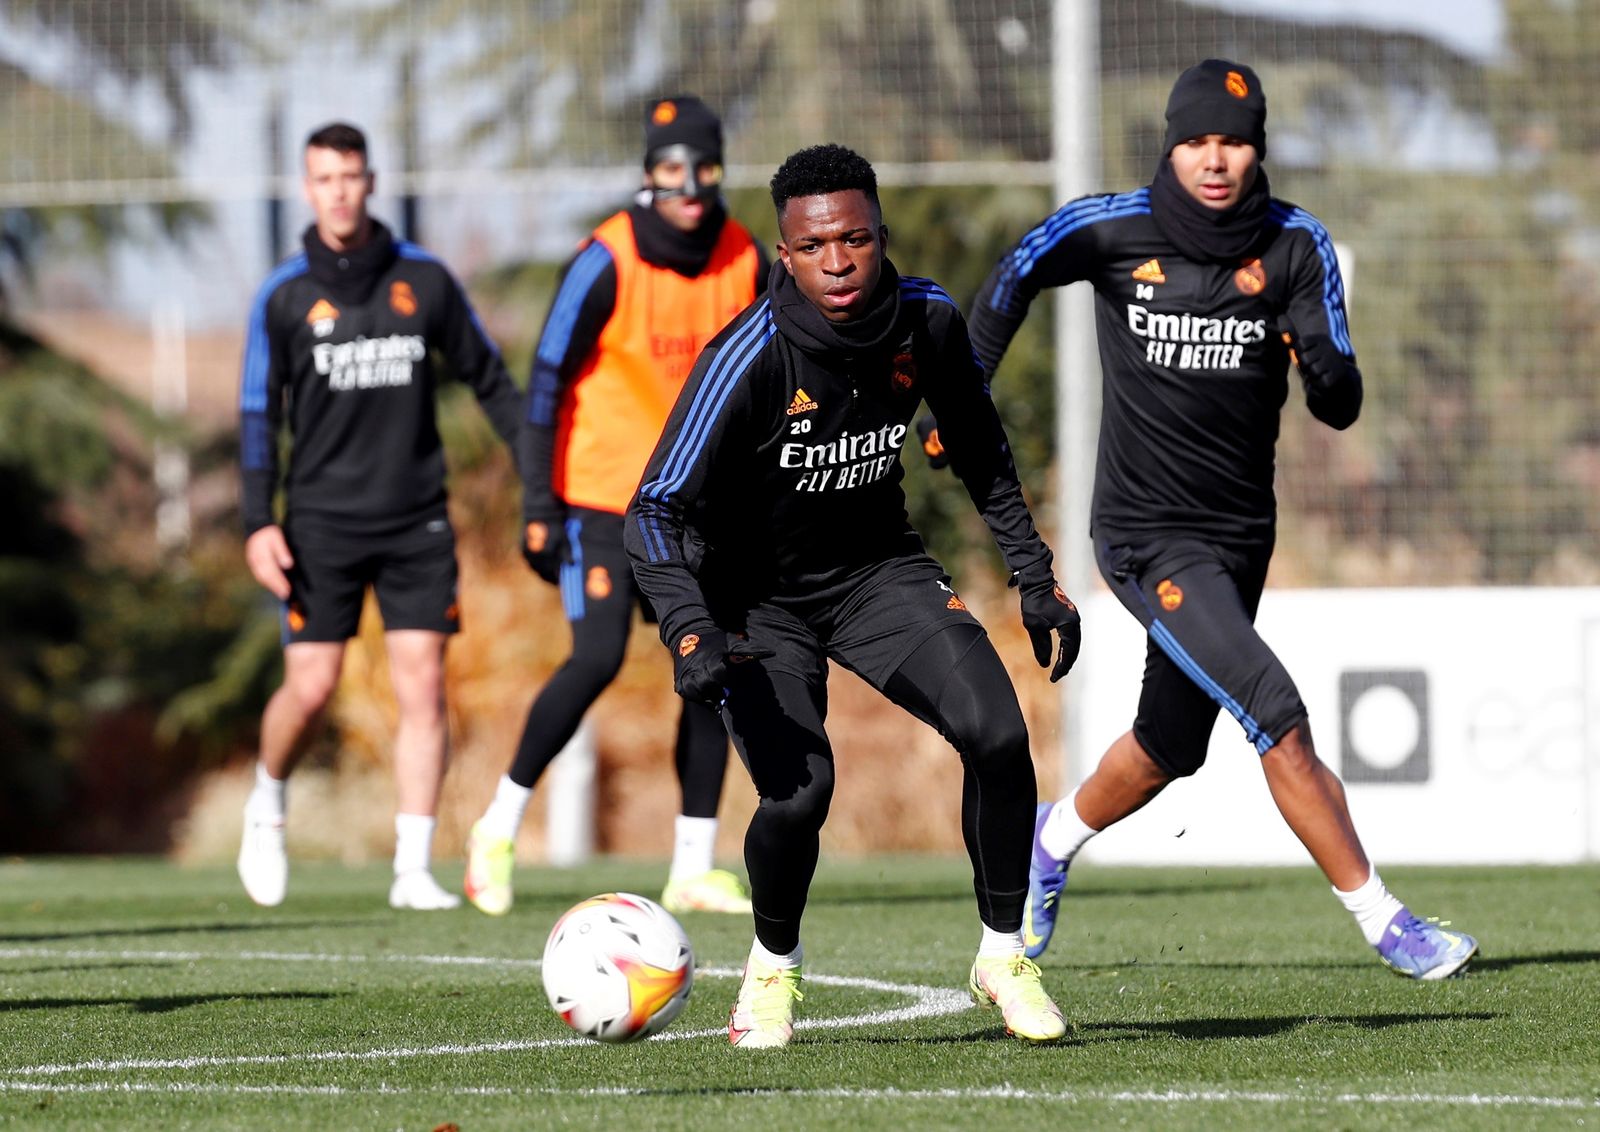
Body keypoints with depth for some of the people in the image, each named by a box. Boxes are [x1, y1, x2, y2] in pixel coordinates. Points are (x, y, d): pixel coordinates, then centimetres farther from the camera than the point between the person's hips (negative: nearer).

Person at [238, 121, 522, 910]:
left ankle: (414, 870, -2)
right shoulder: (285, 297, 0)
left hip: (416, 520, 1)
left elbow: (488, 379, 13)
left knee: (423, 686, -6)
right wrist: (259, 524, -6)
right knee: (310, 689, -6)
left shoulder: (423, 279, 3)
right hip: (324, 520, -1)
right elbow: (259, 415, 3)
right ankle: (267, 802, 25)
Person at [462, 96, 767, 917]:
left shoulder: (744, 261, 0)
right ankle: (499, 825, 1)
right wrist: (538, 508, -15)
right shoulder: (608, 262, -15)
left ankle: (693, 866, 5)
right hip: (600, 494, -5)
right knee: (598, 659, -16)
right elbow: (547, 381, -12)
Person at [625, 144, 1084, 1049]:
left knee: (997, 735, -17)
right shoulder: (750, 359, -27)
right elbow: (657, 513, -26)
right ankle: (773, 971, 9)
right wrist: (692, 635, -40)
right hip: (756, 593, -4)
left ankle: (1004, 956, 3)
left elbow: (984, 459, 7)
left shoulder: (928, 323, -12)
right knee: (799, 791, -22)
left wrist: (1037, 581, 6)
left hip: (876, 568, 4)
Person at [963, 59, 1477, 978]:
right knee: (1279, 719, -20)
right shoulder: (1111, 230, -11)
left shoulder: (1295, 246, -6)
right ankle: (1383, 921, -15)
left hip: (1241, 533, 4)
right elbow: (1012, 281, 9)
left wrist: (1328, 370, -33)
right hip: (1149, 536, -4)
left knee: (1170, 749, 18)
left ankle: (1056, 838, 48)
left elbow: (1341, 410, -11)